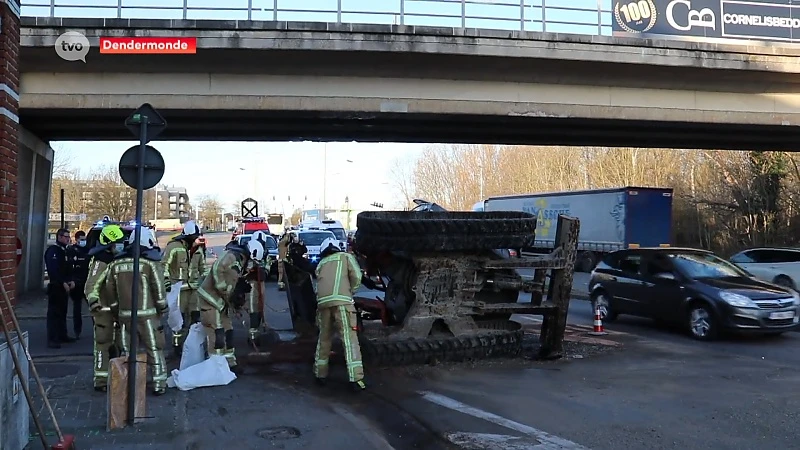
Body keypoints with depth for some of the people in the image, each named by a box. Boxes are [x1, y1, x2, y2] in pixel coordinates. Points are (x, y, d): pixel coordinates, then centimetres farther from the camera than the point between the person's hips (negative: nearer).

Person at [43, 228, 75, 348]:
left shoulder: (64, 251, 17)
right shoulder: (53, 250, -12)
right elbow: (53, 270, -22)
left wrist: (71, 280, 4)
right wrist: (63, 283, -23)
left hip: (64, 286, 9)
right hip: (56, 286, -9)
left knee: (63, 312, 14)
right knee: (54, 312, -8)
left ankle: (62, 335, 23)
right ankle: (52, 339, -8)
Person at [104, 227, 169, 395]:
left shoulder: (115, 263, 7)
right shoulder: (150, 263, -9)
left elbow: (110, 290, 11)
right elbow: (159, 289, -9)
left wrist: (116, 310, 20)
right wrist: (163, 308, 4)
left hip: (124, 314, 4)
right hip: (147, 314, -4)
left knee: (128, 350, 13)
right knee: (154, 349, 5)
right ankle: (159, 383, 8)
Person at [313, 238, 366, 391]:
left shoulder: (321, 264, 28)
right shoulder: (345, 256, 18)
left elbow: (320, 283, 19)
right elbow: (357, 277, 6)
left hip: (323, 302, 4)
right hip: (341, 301, -4)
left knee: (324, 339, 18)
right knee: (349, 339, -6)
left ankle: (320, 374, 25)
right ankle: (356, 379, -12)